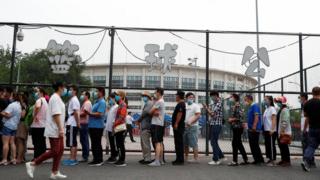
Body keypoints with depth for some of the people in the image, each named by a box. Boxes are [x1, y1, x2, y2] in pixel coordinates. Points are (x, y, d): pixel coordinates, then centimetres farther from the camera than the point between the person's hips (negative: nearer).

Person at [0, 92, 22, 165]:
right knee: (12, 143, 11)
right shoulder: (19, 105, 13)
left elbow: (7, 115, -21)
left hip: (8, 125, -8)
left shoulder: (11, 105, -14)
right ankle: (14, 159, 11)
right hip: (15, 126, 8)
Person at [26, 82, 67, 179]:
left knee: (60, 150, 8)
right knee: (54, 151, -7)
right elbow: (56, 115, -22)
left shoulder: (57, 98, 16)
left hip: (57, 130, 10)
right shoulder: (55, 98, -15)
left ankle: (55, 172, 12)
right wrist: (60, 129, -24)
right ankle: (32, 164, 2)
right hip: (54, 130, -10)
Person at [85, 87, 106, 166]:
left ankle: (98, 160, 3)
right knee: (94, 144, 14)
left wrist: (90, 113, -15)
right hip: (93, 126, 10)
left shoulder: (102, 102, -13)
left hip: (97, 126, -10)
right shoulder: (97, 102, 19)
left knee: (96, 144, -4)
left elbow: (99, 114, -22)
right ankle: (98, 160, 22)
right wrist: (88, 112, 11)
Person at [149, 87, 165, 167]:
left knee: (157, 143, -12)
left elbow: (151, 112, -13)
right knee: (160, 142, 13)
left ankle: (157, 161, -14)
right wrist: (155, 112, -4)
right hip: (160, 124, 10)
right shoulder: (161, 101, 18)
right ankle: (161, 160, 20)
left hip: (156, 124, -10)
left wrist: (154, 113, 6)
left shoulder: (159, 102, -14)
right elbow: (154, 112, 15)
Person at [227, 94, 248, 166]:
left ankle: (235, 161, 0)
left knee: (235, 144, -5)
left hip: (237, 127, -10)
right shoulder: (234, 107, 15)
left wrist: (232, 119, -10)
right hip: (236, 127, 10)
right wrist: (231, 119, 8)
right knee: (239, 144, 13)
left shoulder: (237, 106, -14)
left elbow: (240, 117, -21)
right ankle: (245, 160, 21)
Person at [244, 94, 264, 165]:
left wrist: (254, 126, -25)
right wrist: (249, 126, 20)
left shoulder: (255, 106, -11)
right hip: (250, 129, 10)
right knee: (252, 145, 10)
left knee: (255, 145, -5)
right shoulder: (250, 107, 17)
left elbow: (256, 116, -20)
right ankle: (256, 160, 17)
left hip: (255, 129, -9)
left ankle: (260, 160, 4)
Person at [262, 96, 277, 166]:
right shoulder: (266, 109, 16)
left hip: (271, 131, -8)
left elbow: (274, 120, -14)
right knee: (267, 145, 11)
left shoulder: (272, 109, -8)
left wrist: (272, 130, -20)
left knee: (271, 145, -4)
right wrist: (263, 130, 14)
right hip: (266, 130, 8)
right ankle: (270, 159, 19)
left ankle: (273, 160, 2)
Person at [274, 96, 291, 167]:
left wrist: (282, 131, -22)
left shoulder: (285, 110, -14)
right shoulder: (281, 110, 16)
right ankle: (283, 160, 21)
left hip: (284, 132, -10)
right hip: (280, 132, 10)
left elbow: (285, 121, -21)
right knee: (281, 146, 13)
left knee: (284, 147, -6)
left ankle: (287, 161, 1)